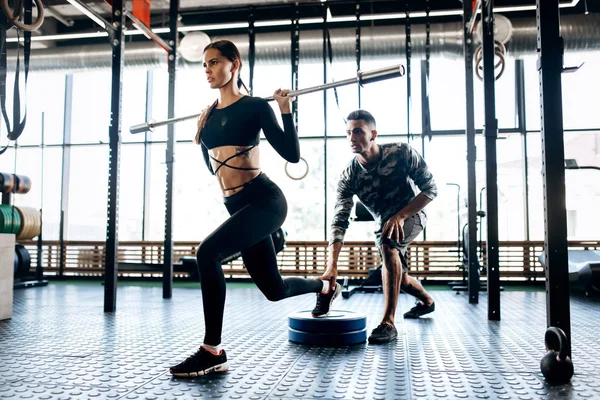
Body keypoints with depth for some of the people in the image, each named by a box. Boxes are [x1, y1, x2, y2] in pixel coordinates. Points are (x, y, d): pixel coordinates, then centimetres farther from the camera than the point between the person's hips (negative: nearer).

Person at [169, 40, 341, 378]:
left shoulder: (254, 106, -6)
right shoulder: (210, 113, 12)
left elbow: (292, 154, -10)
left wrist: (286, 109, -15)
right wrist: (202, 134, 17)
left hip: (264, 201, -8)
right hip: (238, 207, 8)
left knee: (207, 253, -28)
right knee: (274, 289, 16)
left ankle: (213, 352, -15)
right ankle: (327, 286, 49)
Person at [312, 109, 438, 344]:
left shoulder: (401, 153, -26)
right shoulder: (348, 177, -22)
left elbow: (430, 189, -20)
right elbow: (339, 221, -28)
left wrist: (400, 216, -33)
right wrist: (331, 267, -40)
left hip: (411, 214, -4)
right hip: (384, 222, 4)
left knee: (387, 243, -35)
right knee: (398, 276, 18)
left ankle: (388, 323, -32)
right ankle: (426, 301, 55)